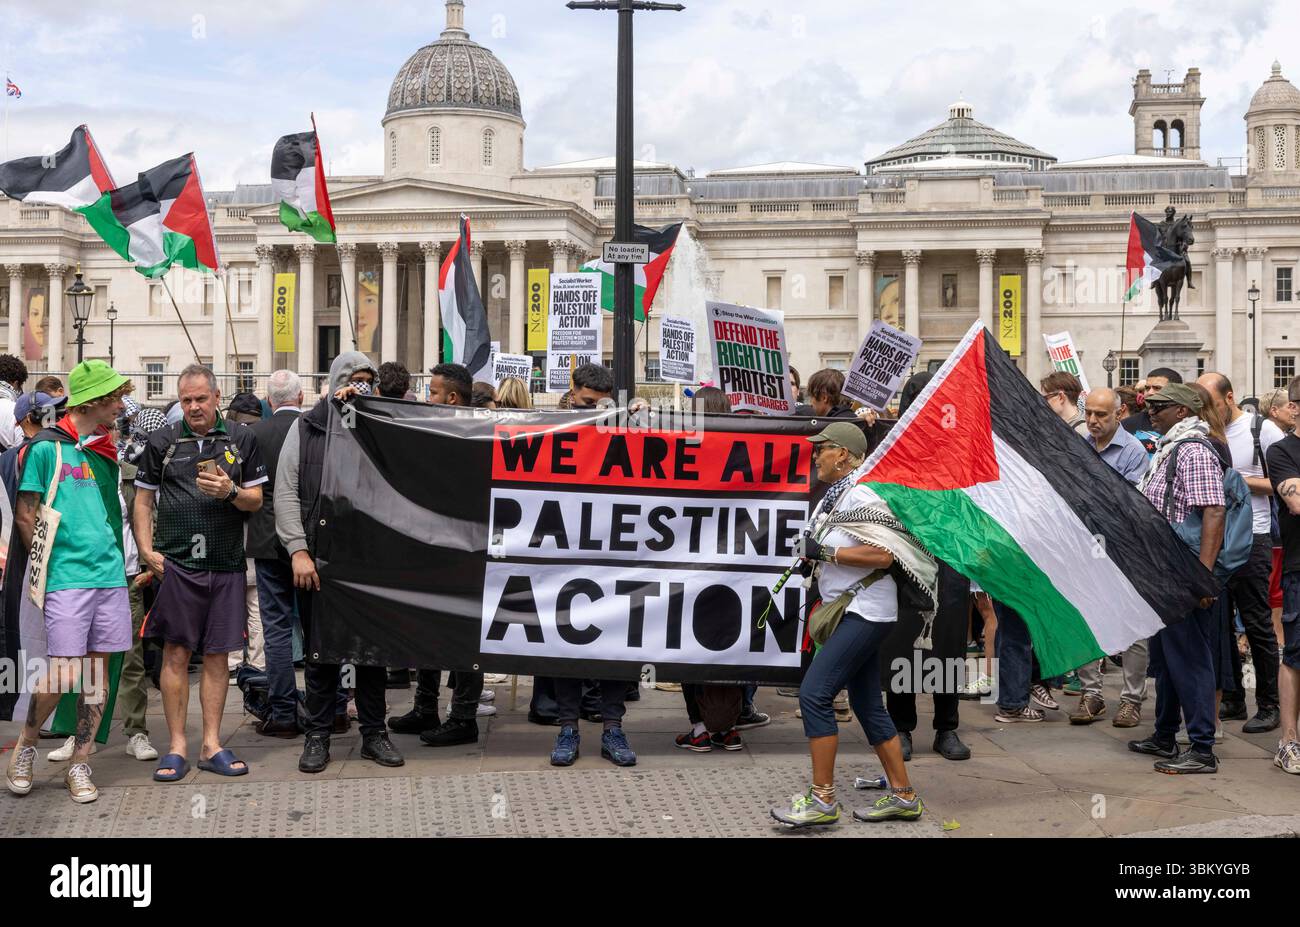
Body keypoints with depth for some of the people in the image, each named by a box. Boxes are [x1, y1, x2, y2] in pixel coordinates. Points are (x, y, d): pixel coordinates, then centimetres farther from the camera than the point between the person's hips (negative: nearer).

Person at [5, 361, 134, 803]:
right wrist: (49, 564, -4)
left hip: (109, 575, 6)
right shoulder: (47, 448, -3)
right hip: (67, 579, -6)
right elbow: (25, 517, -2)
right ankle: (24, 748, 15)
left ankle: (79, 765, 15)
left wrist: (123, 560, 14)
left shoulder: (106, 451, 15)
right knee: (62, 675, -9)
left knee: (98, 673, 6)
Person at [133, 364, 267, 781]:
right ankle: (177, 747, 7)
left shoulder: (241, 438, 8)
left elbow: (256, 500, 9)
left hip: (226, 565, 1)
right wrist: (147, 551, -2)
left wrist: (230, 491, -13)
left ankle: (211, 745, 14)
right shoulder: (163, 441, 6)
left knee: (217, 655, 6)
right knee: (176, 653, -1)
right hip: (176, 563, -1)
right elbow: (143, 500, 10)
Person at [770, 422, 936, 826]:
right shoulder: (828, 500, 15)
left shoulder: (861, 497, -14)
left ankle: (822, 800, -12)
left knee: (814, 693, -16)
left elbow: (883, 555, -23)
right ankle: (903, 796, 20)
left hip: (867, 612, -10)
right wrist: (812, 559, 6)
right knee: (868, 706, 12)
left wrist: (826, 552, -19)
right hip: (851, 613, 10)